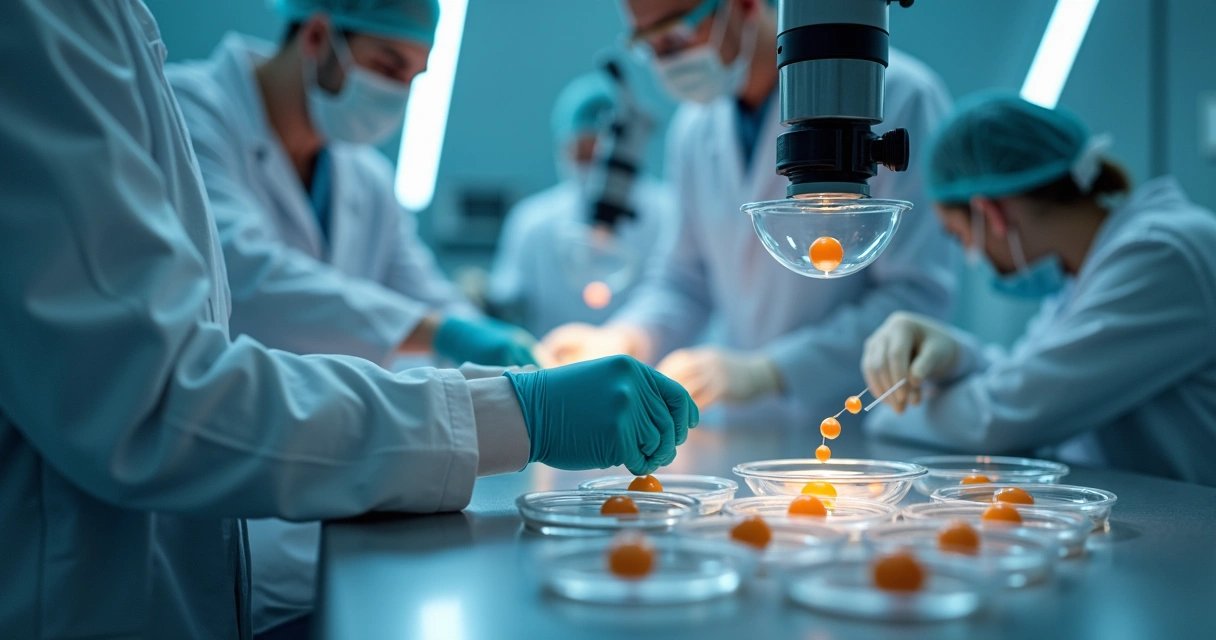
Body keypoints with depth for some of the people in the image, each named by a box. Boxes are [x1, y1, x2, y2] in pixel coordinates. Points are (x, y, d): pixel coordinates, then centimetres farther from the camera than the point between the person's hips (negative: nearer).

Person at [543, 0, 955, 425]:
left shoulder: (897, 96, -8)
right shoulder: (694, 127, 10)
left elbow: (918, 294, -12)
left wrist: (764, 372, -17)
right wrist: (622, 339, 0)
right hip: (741, 432, 3)